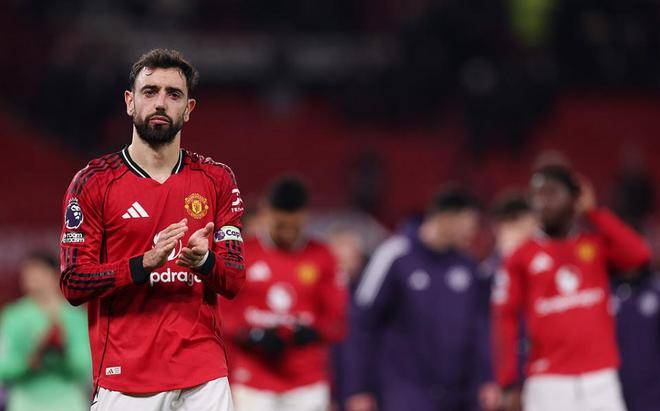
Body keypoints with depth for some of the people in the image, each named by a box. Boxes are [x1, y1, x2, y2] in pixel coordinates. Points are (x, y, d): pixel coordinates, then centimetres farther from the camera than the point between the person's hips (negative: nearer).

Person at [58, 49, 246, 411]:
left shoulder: (216, 180, 10)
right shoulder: (93, 183, 1)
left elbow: (234, 283, 6)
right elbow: (73, 285, -5)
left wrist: (204, 261, -17)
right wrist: (145, 264, -19)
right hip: (123, 377, -2)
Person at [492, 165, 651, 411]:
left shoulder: (598, 244, 10)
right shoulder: (522, 257, 4)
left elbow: (638, 255, -10)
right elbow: (505, 319, 1)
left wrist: (593, 213, -1)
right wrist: (507, 382, -7)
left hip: (600, 379, 2)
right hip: (548, 382, -2)